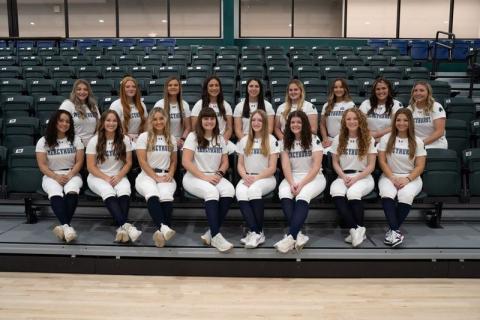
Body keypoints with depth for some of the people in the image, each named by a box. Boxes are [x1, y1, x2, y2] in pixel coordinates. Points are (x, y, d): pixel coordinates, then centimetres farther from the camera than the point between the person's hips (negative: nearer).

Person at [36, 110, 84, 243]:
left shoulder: (75, 139, 7)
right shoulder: (43, 141, 4)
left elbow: (79, 162, 2)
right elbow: (42, 165, -2)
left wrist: (69, 175, -16)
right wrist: (56, 177, -18)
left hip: (72, 175, 1)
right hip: (51, 176, -1)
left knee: (72, 192, -36)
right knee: (55, 194, -36)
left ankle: (63, 226, -45)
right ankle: (67, 226, -52)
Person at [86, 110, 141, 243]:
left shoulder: (124, 140, 2)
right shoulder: (94, 141, -2)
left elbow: (128, 163, 3)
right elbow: (91, 166, -5)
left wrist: (118, 177, -14)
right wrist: (106, 178, -18)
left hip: (118, 176, 2)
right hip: (98, 177, -1)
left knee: (124, 191, -34)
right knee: (108, 192, -35)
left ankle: (121, 228, -47)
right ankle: (125, 225, -50)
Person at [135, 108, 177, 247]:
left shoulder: (171, 138, 17)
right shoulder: (144, 137, 6)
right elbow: (142, 162, -2)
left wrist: (170, 174, -2)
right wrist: (156, 177, -13)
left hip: (166, 176, 3)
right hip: (147, 175, -2)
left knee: (166, 195, -35)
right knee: (152, 194, -38)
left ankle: (162, 230, -47)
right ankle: (164, 228, -58)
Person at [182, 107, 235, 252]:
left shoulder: (220, 138, 13)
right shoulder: (193, 136, -1)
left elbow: (225, 161, 14)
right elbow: (186, 162, -11)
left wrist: (219, 173, -9)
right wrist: (204, 176, -19)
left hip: (214, 177, 4)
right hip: (194, 177, -4)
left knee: (230, 190, -29)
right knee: (212, 192, -36)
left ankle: (211, 233, -26)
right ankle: (216, 236, -37)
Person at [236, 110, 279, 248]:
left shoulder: (271, 140, 1)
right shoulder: (244, 140, 14)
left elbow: (272, 168, -4)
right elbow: (240, 165, 10)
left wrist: (256, 178, -17)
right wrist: (245, 176, -11)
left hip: (266, 178, -3)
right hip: (247, 178, 3)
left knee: (254, 189, -37)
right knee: (240, 192, -32)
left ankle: (257, 232, -28)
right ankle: (256, 232, -36)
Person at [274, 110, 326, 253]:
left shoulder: (314, 140, -3)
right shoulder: (285, 142, 7)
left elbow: (316, 167, -10)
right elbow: (285, 166, -4)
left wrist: (301, 184, -21)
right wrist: (292, 183, -22)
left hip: (313, 178, -3)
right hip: (292, 177, 3)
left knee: (302, 196, -35)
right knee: (284, 194, -31)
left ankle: (290, 236, -40)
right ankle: (298, 235, -37)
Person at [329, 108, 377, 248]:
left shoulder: (369, 140, 3)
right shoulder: (338, 139, 10)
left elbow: (371, 166, -1)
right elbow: (335, 163, 9)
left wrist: (355, 178, -15)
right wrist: (344, 177, -9)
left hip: (363, 177, -2)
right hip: (344, 177, 2)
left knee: (353, 193, -37)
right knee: (336, 192, -34)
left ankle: (359, 229, -19)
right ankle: (356, 229, -33)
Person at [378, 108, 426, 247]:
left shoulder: (417, 141, 5)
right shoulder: (386, 138, 6)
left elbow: (420, 166, 0)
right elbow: (382, 161, 0)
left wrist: (407, 179, -16)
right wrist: (392, 178, -14)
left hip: (411, 178, 0)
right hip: (389, 176, 0)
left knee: (406, 195, -34)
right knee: (387, 194, -35)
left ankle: (392, 230, -25)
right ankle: (395, 231, -38)